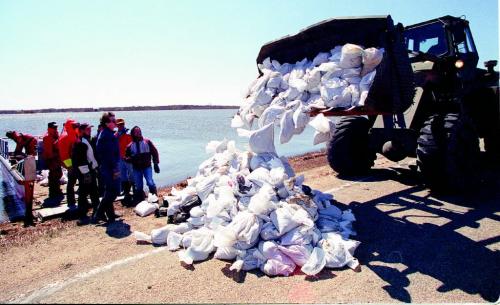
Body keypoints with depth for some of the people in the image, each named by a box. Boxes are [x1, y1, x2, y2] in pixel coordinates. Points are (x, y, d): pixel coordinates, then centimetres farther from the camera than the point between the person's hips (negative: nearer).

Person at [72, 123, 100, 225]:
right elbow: (80, 160, -22)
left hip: (90, 170, 10)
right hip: (85, 173, -10)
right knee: (83, 194, -5)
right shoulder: (80, 143, -15)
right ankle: (82, 216, 1)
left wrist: (93, 170, 21)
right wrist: (86, 173, -24)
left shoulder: (87, 141, 17)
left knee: (94, 193, 17)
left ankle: (96, 212, 30)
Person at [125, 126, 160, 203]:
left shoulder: (147, 142, 2)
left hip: (147, 167, -2)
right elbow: (126, 157, 13)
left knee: (150, 183, -15)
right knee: (138, 186, 7)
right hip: (136, 169, 2)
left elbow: (154, 152, 4)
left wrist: (156, 164, -1)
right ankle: (139, 201, 19)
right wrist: (131, 159, -11)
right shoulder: (130, 146, 6)